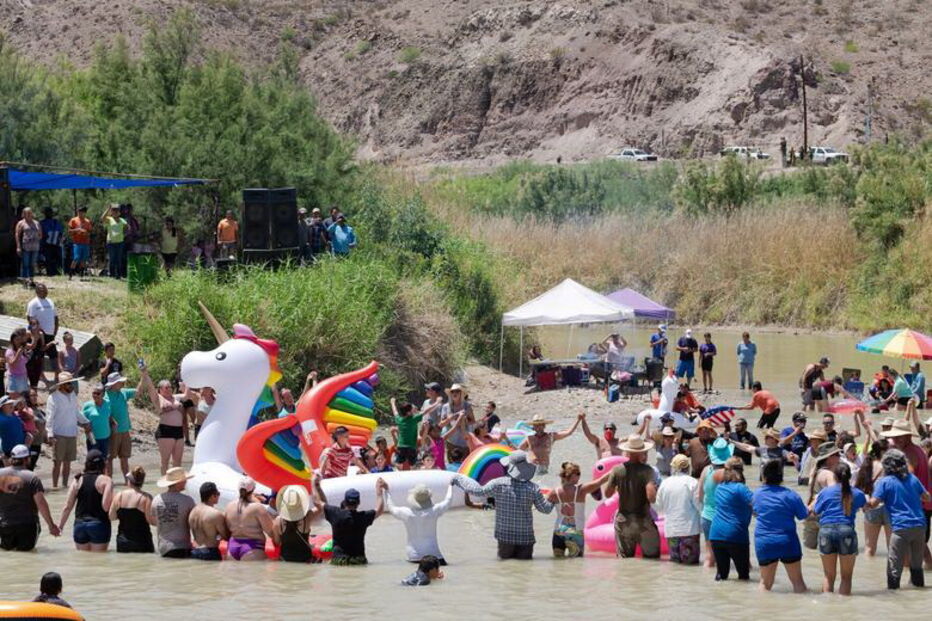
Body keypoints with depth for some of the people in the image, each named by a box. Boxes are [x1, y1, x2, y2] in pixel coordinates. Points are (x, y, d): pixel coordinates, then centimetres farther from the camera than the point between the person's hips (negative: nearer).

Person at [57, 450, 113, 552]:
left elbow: (67, 507, 5)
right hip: (99, 524, -4)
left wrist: (60, 525, 12)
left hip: (79, 524, 4)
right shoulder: (106, 480, -7)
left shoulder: (78, 480, 4)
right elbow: (106, 506, -16)